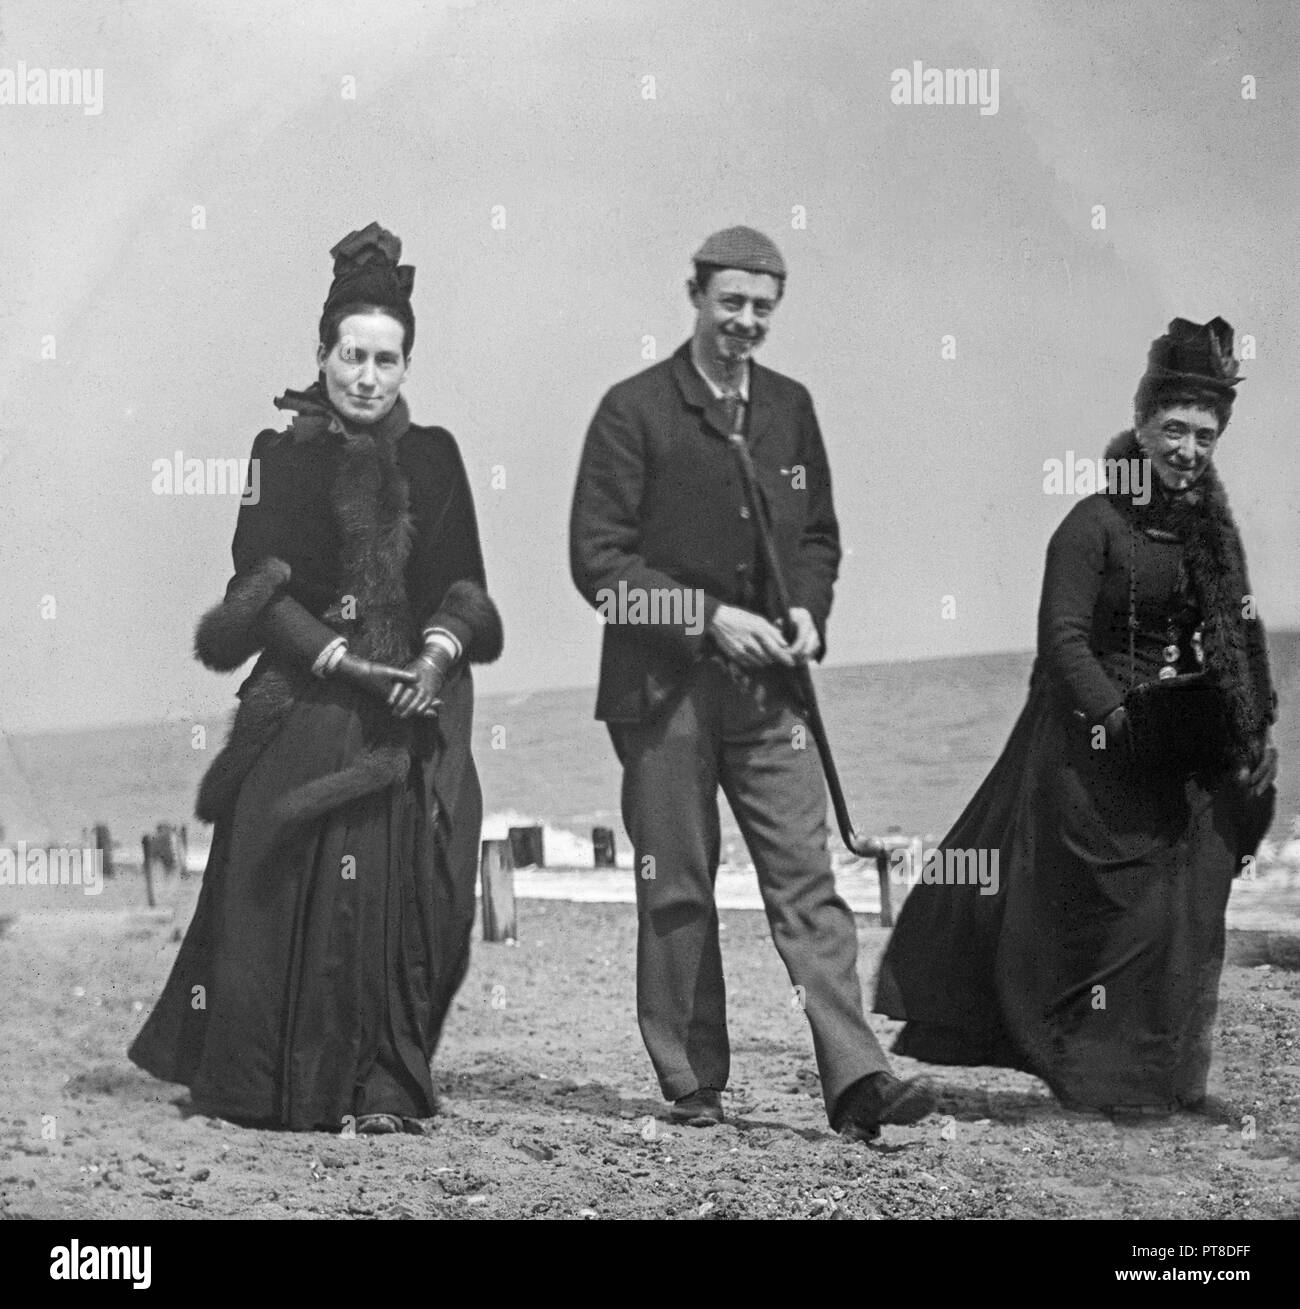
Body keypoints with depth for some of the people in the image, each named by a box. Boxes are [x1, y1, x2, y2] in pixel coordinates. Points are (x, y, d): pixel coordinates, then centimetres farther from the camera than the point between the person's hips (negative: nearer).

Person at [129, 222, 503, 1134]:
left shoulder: (433, 457, 10)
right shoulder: (282, 456, 3)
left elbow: (465, 582, 6)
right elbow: (261, 588, -4)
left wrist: (437, 652, -14)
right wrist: (350, 663, -15)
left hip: (417, 712, 2)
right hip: (304, 704, -2)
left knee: (407, 893, -3)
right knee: (293, 895, -3)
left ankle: (382, 1087, 4)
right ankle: (263, 1084, 9)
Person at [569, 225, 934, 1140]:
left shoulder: (790, 408, 11)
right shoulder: (636, 410, -4)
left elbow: (818, 533, 20)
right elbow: (597, 556, -8)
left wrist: (809, 611, -1)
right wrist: (708, 617, -16)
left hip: (766, 686, 3)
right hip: (662, 686, -3)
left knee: (808, 878, -5)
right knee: (677, 891, 4)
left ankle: (856, 1080, -11)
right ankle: (694, 1088, 13)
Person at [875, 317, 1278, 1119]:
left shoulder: (1214, 530, 11)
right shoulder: (1095, 524, -9)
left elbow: (1241, 633, 14)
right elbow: (1064, 638, -14)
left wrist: (1260, 729, 4)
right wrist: (1120, 719, -22)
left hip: (1185, 755, 6)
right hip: (1098, 750, -6)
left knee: (1191, 911, 5)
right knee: (1123, 907, -6)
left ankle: (1170, 1075, 17)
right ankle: (1114, 1076, 7)